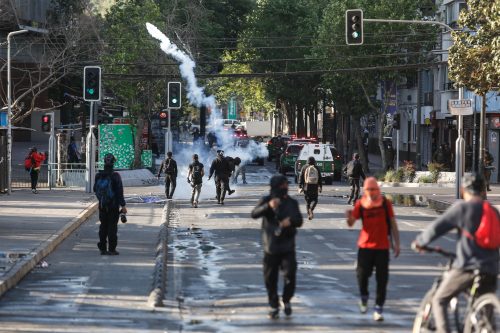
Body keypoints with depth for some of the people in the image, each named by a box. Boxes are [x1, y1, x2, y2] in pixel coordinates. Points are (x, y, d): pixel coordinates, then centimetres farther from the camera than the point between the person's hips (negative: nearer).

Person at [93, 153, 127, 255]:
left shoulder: (98, 176, 0)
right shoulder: (115, 176, -15)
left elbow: (95, 190, 12)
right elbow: (120, 192, -15)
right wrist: (123, 205, -11)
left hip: (102, 205, 4)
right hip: (113, 206, -4)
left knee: (103, 226, 12)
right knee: (112, 226, 0)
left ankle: (102, 248, 13)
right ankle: (111, 249, -1)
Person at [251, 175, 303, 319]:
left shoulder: (292, 202, 6)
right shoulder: (267, 200, 1)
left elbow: (299, 221, 5)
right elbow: (254, 214, -14)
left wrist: (291, 221, -18)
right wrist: (268, 206, -31)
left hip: (287, 246, 0)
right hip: (271, 246, 0)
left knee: (290, 274, -15)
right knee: (270, 278, 4)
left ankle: (287, 300, 9)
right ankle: (274, 306, 21)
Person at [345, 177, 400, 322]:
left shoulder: (385, 203, 0)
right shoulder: (361, 204, 0)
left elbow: (392, 224, 6)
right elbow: (351, 223, -2)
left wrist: (396, 243, 2)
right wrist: (349, 217, -25)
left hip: (382, 246, 0)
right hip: (365, 246, 0)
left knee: (382, 279, -1)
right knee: (362, 273, -9)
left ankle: (379, 309, 7)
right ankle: (364, 297, 21)